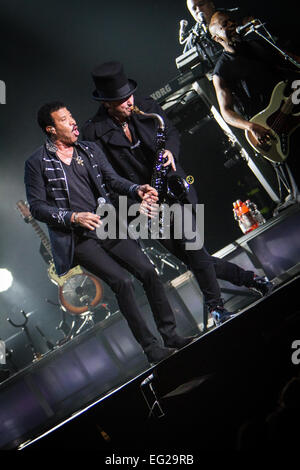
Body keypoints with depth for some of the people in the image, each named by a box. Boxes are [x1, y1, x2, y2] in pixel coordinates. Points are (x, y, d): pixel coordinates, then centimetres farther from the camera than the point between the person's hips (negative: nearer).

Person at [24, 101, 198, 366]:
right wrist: (73, 217, -17)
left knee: (148, 271, -6)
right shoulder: (37, 163, -2)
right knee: (122, 281, -18)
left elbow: (112, 179, 11)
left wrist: (137, 190, -10)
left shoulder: (90, 150, 13)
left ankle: (171, 336, 7)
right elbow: (37, 207, -4)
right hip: (76, 238, -5)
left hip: (107, 226, 5)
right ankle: (151, 349, -5)